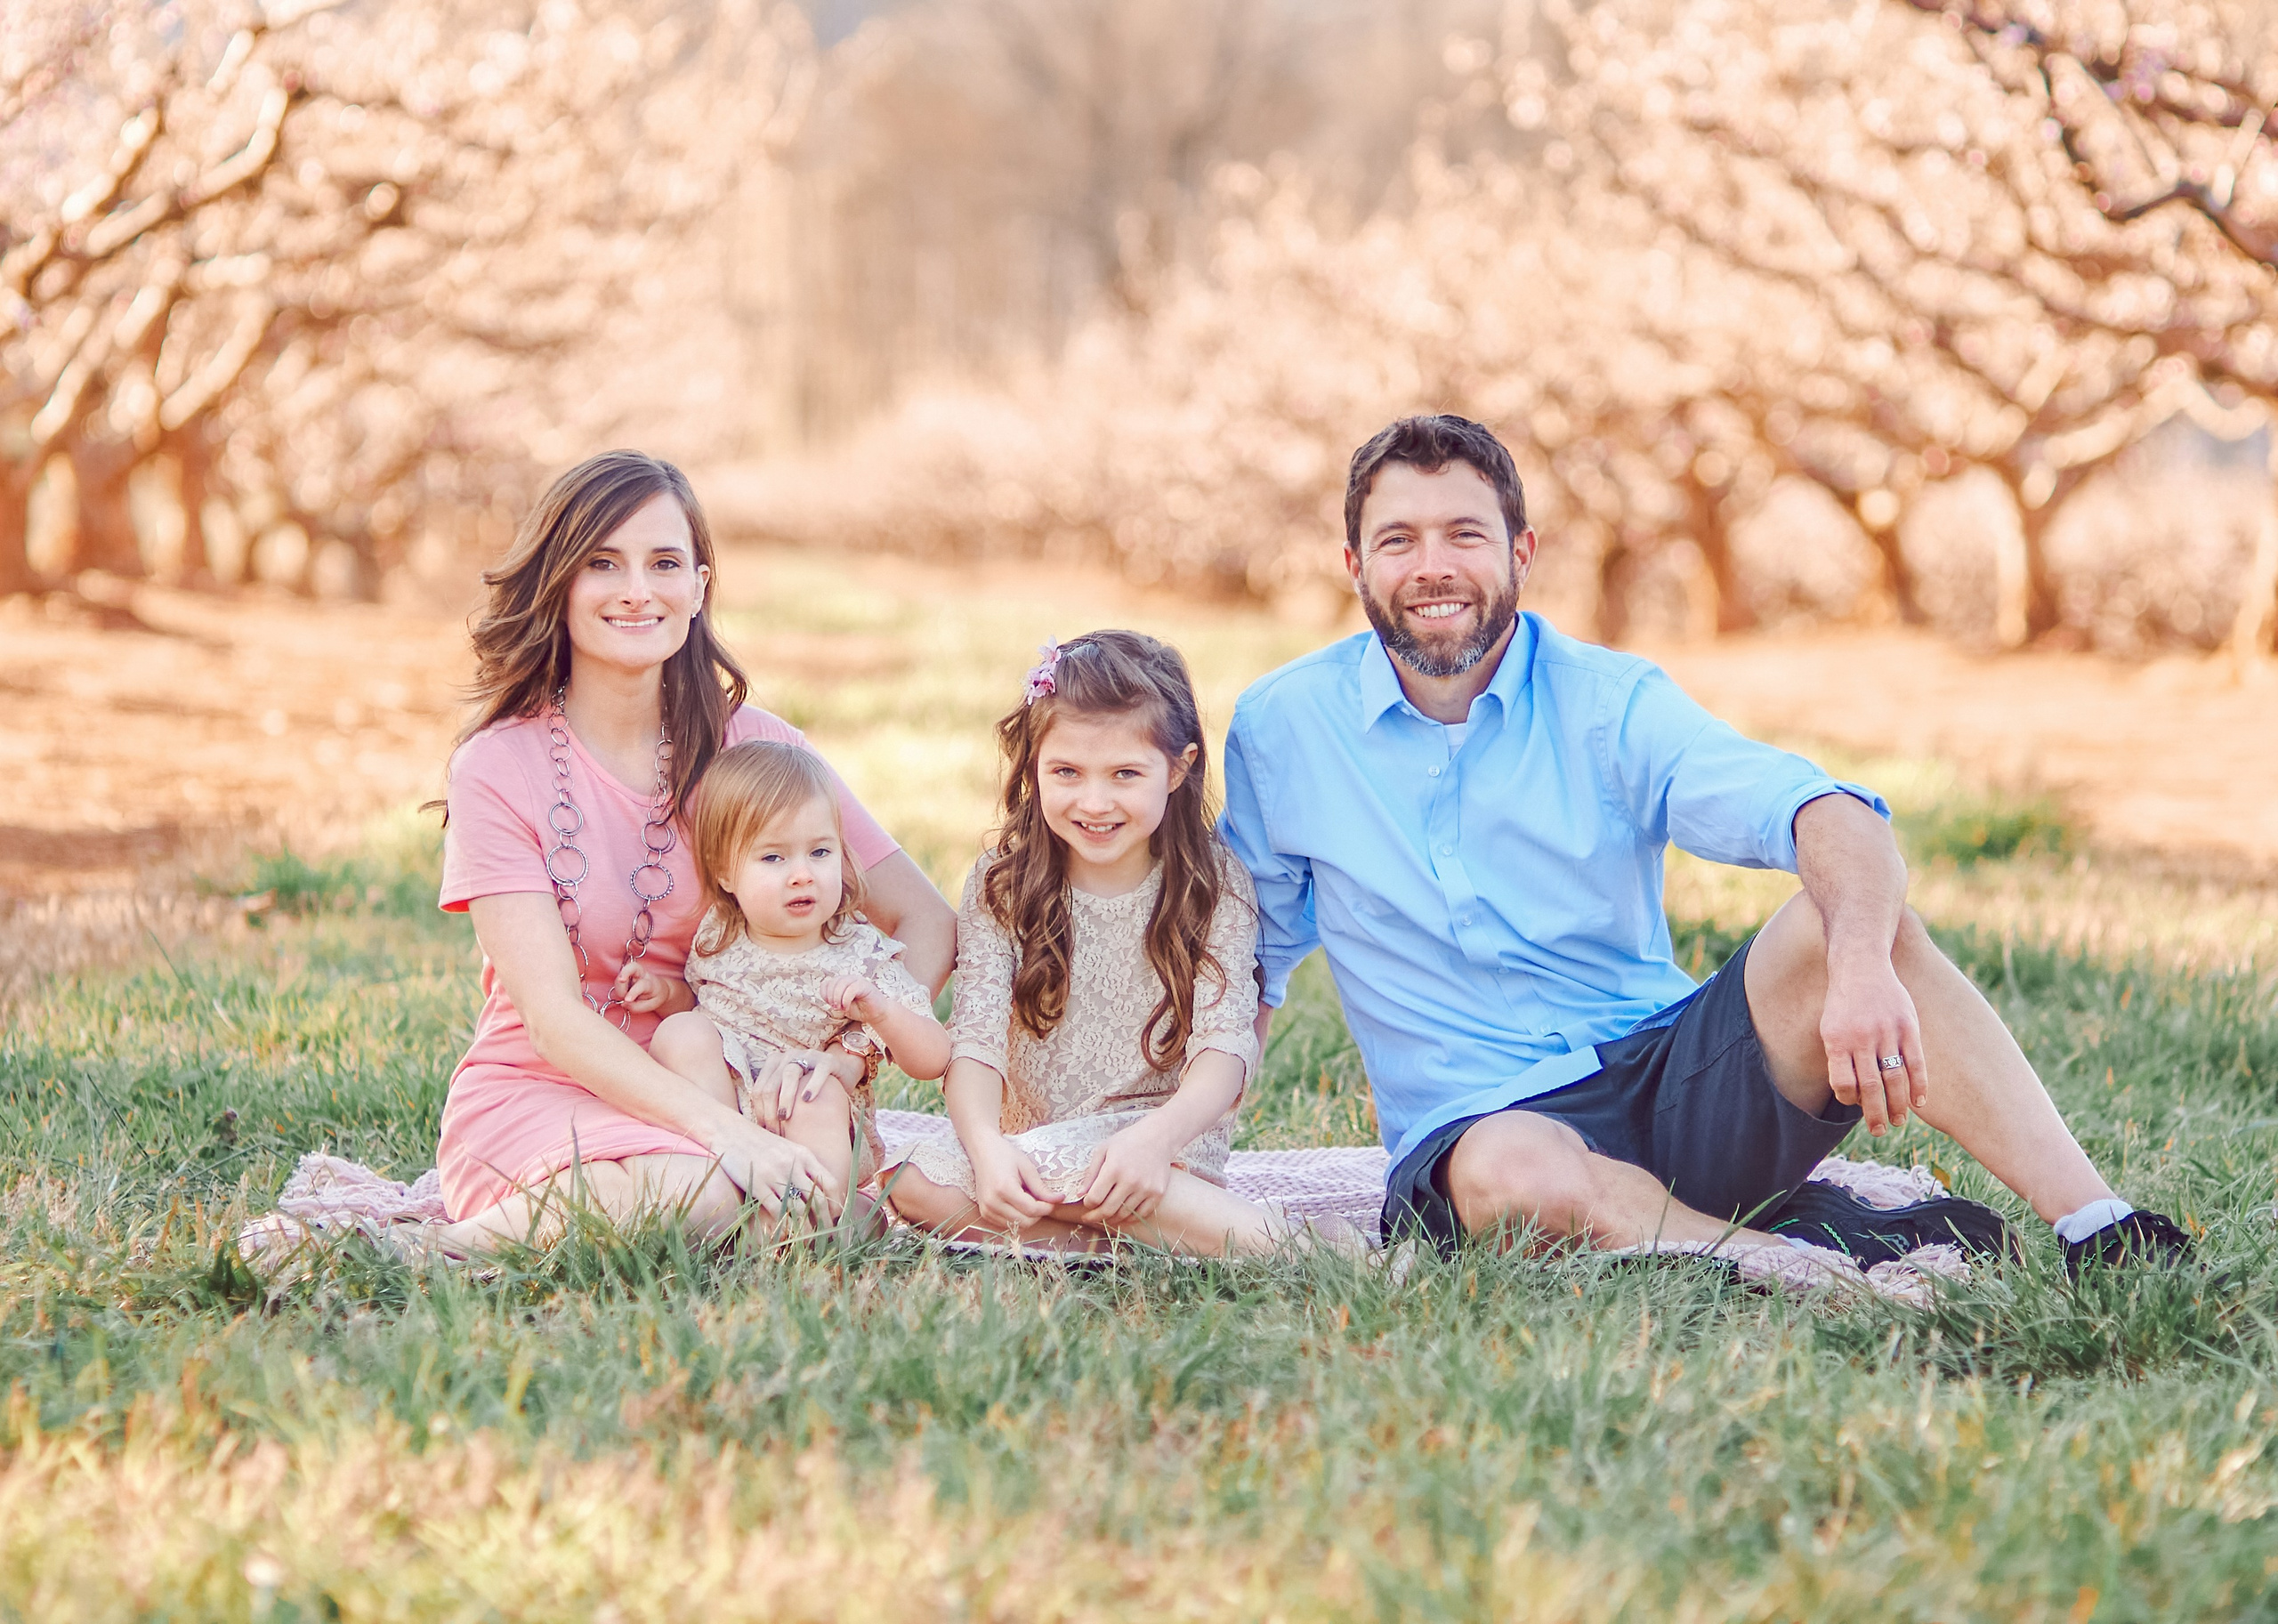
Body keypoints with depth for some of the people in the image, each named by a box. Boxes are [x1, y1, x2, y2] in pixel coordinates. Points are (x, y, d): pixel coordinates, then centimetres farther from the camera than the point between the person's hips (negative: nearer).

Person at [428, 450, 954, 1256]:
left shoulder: (754, 745, 1)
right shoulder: (498, 769, -9)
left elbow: (929, 923, 2)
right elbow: (554, 1018, -17)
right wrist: (724, 1129, -31)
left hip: (713, 1091, 4)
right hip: (535, 1097, -4)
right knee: (696, 1193, -35)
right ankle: (481, 1236, -10)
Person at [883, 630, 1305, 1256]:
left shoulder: (1216, 887, -1)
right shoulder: (1001, 887, 4)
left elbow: (1225, 1042, -13)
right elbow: (976, 1038, -8)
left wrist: (1156, 1137, -35)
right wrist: (986, 1147, -30)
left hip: (1167, 1146, -4)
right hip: (1023, 1146, 4)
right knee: (915, 1181, -29)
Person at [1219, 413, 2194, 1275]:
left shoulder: (1611, 704, -1)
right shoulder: (1281, 730, 3)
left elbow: (1830, 818, -17)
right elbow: (1248, 961, 15)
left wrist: (1862, 968, -39)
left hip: (1675, 1073, 1)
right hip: (1483, 1121, -1)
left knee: (1843, 918, -27)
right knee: (1508, 1173, -40)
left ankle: (2097, 1228, -31)